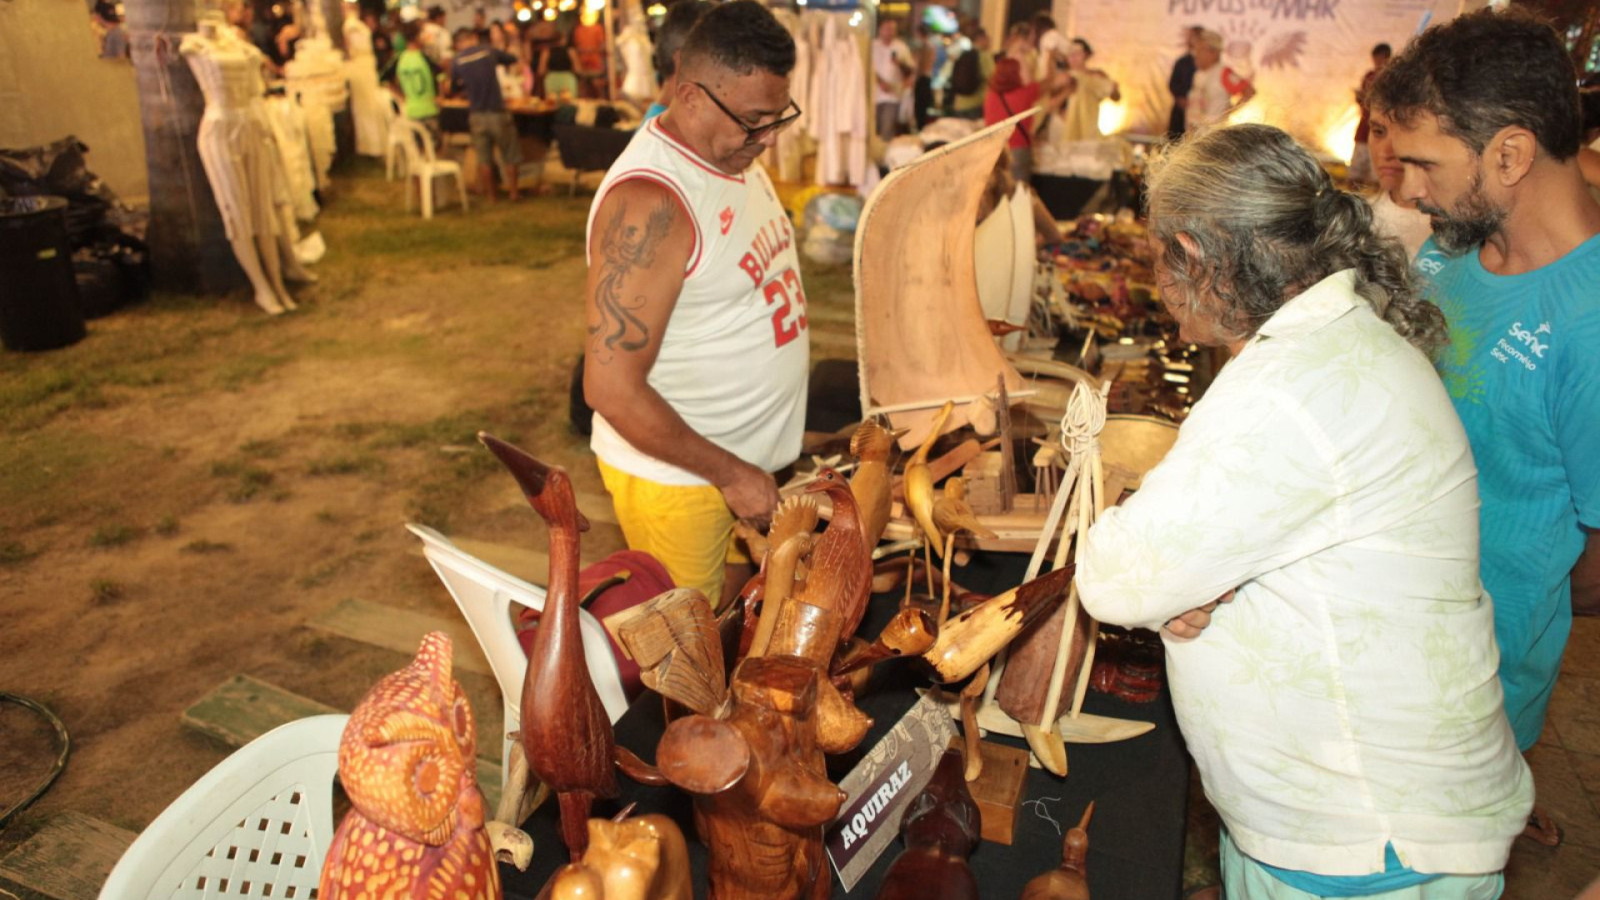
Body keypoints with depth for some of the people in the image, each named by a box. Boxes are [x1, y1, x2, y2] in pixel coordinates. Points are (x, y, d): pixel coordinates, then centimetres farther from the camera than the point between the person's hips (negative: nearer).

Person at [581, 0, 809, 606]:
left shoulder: (731, 154, 4)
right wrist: (730, 474, -20)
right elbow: (611, 388, -27)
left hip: (744, 459, 8)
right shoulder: (650, 204, -26)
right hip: (676, 473, -8)